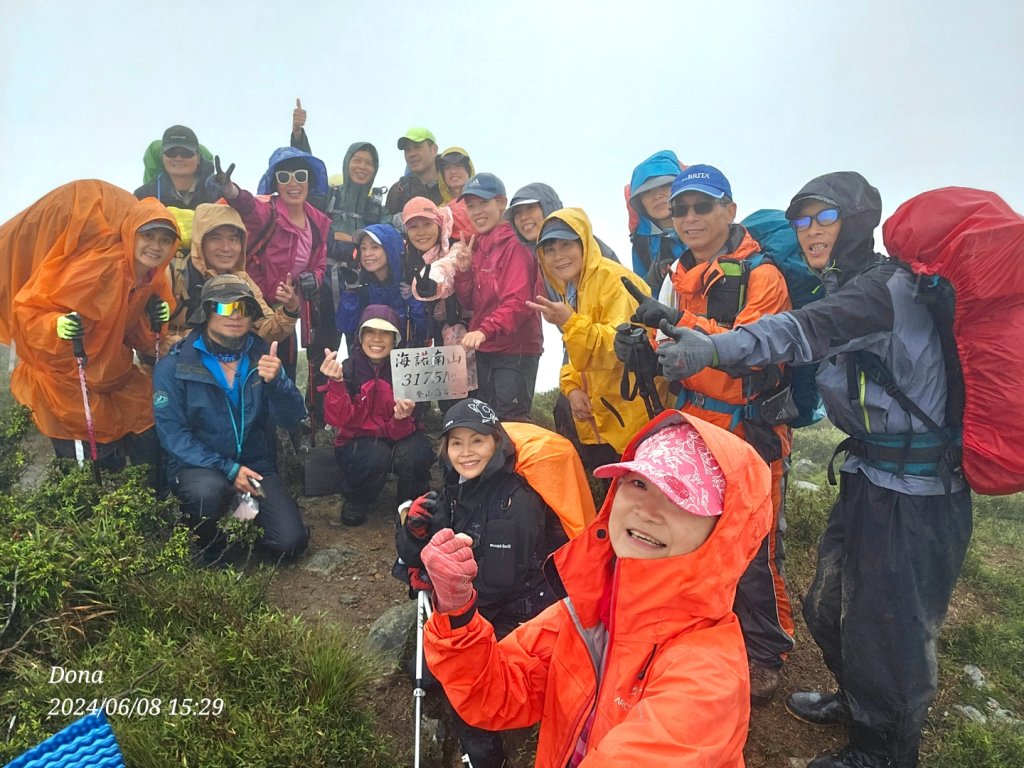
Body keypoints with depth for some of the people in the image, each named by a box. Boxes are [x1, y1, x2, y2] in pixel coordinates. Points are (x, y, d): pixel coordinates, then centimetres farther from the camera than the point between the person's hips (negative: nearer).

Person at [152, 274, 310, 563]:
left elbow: (293, 418, -9)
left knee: (291, 543, -12)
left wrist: (276, 381, -30)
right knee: (210, 490, -37)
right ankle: (208, 544, -2)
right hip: (199, 466, -2)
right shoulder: (174, 366, -8)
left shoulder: (263, 356, 0)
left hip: (256, 465, 3)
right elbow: (171, 432, -12)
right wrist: (227, 469, -21)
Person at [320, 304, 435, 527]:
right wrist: (336, 382, -37)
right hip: (358, 440, -1)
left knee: (413, 454, -31)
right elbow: (339, 420, -24)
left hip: (399, 436, 1)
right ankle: (355, 502, 0)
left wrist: (402, 418, -37)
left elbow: (400, 431, -14)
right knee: (376, 456, -33)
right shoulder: (348, 368, -13)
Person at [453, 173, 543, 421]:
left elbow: (518, 302, -22)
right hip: (485, 350, 9)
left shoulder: (514, 244, -12)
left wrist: (484, 330, -33)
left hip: (516, 349, -8)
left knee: (512, 421, -11)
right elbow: (469, 303, 11)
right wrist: (464, 270, -5)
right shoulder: (476, 246, 12)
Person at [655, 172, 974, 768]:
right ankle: (856, 701, 47)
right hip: (870, 473, 9)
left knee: (887, 624, 6)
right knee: (831, 606, 21)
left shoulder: (889, 283, -19)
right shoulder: (842, 290, 10)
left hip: (916, 489, -9)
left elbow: (811, 330, -38)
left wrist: (716, 346, -51)